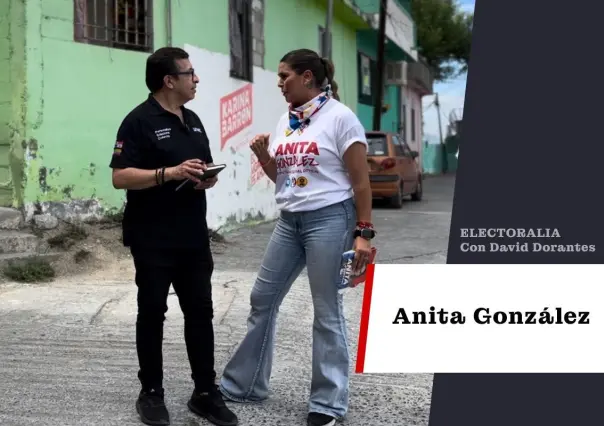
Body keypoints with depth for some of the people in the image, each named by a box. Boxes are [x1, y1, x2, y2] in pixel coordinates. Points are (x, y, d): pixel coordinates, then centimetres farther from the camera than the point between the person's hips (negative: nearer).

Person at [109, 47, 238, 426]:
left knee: (200, 312, 7)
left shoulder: (193, 120, 14)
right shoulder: (139, 121, -10)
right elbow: (120, 177, -16)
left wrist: (209, 177, -2)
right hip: (154, 240, -7)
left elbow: (207, 167, 22)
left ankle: (206, 392, 15)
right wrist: (171, 173, -25)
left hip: (194, 237, 7)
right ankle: (152, 393, 16)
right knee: (152, 313, 5)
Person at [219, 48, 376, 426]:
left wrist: (364, 232, -15)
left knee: (327, 312, -1)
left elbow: (361, 181, -11)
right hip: (289, 221, 8)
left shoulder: (339, 116, -10)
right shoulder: (286, 120, 10)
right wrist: (263, 156, -2)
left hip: (329, 220, -7)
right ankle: (244, 384, 27)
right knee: (263, 299, 12)